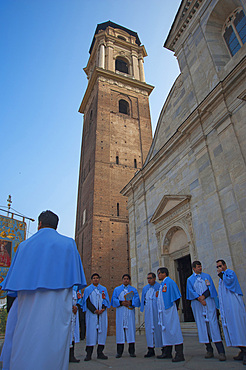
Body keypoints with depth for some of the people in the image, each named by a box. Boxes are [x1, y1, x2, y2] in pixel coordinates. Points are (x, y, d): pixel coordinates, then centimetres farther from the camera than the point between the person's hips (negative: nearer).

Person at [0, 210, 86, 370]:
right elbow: (75, 276, 3)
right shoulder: (68, 244, 2)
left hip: (28, 307, 2)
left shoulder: (25, 245, 6)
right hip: (57, 307, -2)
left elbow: (15, 280, 7)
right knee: (54, 343, 5)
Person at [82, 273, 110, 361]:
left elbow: (106, 300, 8)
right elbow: (87, 302, -1)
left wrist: (103, 309, -10)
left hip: (102, 313, 3)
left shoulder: (103, 289, 14)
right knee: (91, 330, -5)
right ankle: (89, 353, 1)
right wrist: (94, 310, -13)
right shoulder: (88, 289, 7)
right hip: (91, 314, -2)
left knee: (102, 330, 0)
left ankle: (100, 353, 8)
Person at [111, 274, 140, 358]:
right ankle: (119, 352, 5)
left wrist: (131, 302, -15)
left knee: (131, 329, -2)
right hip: (120, 312, 0)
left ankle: (132, 351, 6)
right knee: (120, 329, -2)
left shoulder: (133, 290, 13)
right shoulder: (117, 289, 13)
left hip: (130, 312, 0)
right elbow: (114, 300, 3)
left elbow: (137, 300, 2)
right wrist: (121, 303, -13)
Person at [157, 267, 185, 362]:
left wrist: (174, 307, -10)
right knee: (165, 331, 15)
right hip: (163, 311, 10)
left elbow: (176, 296, -13)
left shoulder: (170, 282, -11)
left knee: (173, 330, -6)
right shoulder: (162, 284, 17)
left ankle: (179, 354, 1)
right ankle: (167, 353, 25)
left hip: (169, 310, -10)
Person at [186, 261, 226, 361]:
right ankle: (209, 350, 9)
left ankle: (221, 351, -8)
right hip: (197, 304, 1)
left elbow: (210, 288, 1)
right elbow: (191, 291, 1)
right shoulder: (190, 279, 10)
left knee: (213, 323, -9)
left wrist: (204, 296, -13)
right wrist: (199, 299, -15)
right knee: (202, 325, 0)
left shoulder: (207, 276, 11)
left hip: (209, 302, -1)